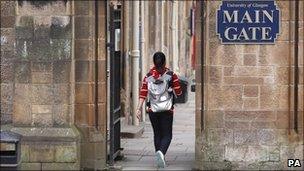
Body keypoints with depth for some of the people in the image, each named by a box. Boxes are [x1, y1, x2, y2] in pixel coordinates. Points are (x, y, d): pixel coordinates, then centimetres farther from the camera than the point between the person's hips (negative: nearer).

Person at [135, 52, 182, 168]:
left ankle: (160, 158, 16)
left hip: (152, 109, 2)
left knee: (157, 134, 15)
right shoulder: (171, 75, -5)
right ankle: (161, 152, -25)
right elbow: (178, 92, -2)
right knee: (167, 135, 2)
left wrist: (139, 108, -3)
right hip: (167, 109, -2)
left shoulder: (148, 76, 1)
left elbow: (143, 93, -4)